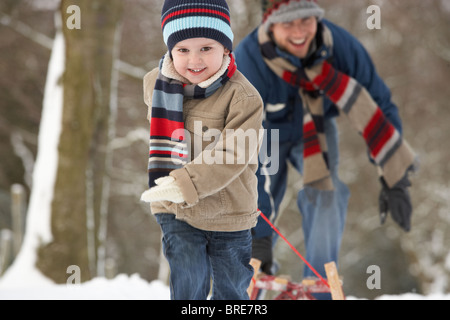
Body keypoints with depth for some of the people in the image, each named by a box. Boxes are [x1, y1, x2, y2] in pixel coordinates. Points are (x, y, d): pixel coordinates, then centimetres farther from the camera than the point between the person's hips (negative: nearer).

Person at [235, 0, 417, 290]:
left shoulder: (341, 45, -31)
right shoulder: (248, 63, -38)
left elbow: (380, 108, -19)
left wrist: (394, 179, -25)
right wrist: (258, 232, -40)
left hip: (315, 129, 2)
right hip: (265, 134, -2)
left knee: (327, 194, -21)